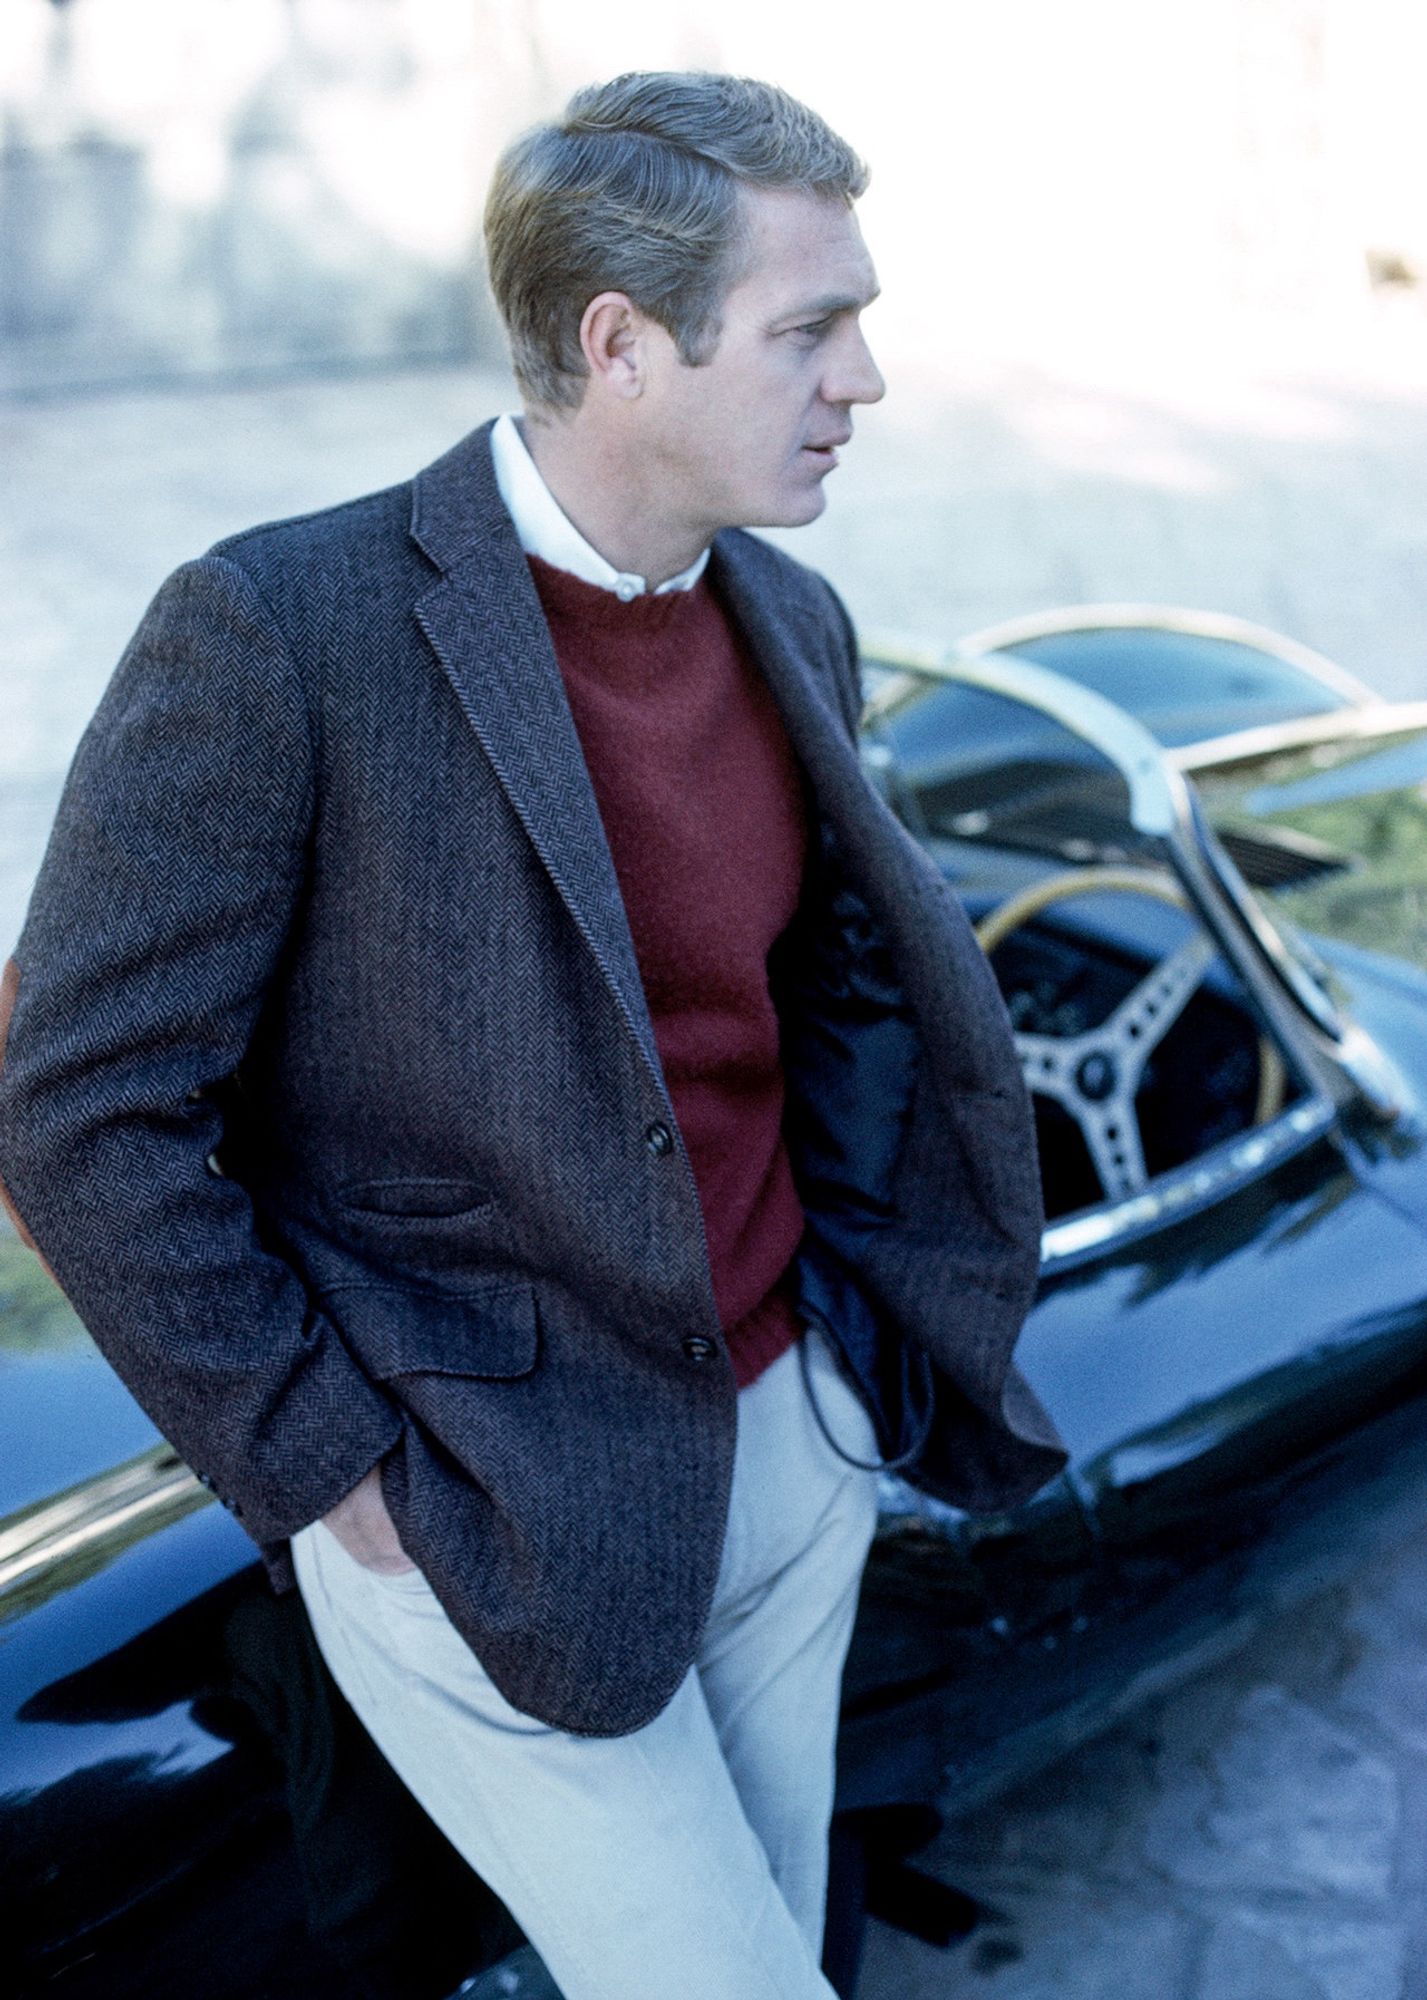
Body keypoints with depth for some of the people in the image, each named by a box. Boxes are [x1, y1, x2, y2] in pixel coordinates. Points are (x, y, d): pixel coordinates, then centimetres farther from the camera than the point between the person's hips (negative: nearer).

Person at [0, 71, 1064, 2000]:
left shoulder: (794, 621, 2)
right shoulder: (278, 630, -20)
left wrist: (871, 1289, 6)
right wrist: (334, 1477, -14)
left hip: (792, 1442, 7)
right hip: (500, 1527, -6)